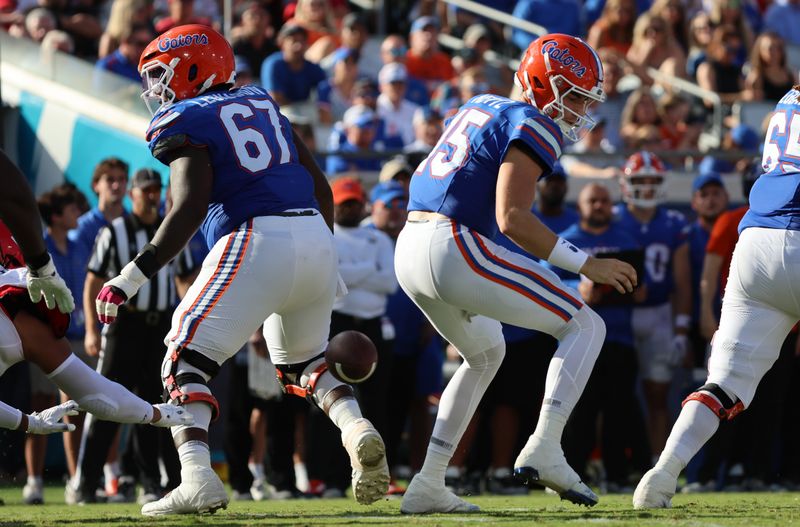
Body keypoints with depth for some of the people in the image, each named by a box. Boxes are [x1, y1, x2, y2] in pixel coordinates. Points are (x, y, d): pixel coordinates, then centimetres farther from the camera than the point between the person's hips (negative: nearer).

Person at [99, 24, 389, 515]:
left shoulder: (184, 122, 1)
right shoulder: (262, 104, 22)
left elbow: (189, 210, -12)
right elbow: (321, 186, 22)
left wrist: (133, 277, -12)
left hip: (256, 242, -7)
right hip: (316, 240, 7)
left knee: (186, 363, -1)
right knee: (303, 362, 26)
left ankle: (198, 479, -20)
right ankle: (357, 429, -2)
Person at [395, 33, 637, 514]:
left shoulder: (481, 107, 21)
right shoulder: (533, 127, -6)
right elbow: (512, 220, -16)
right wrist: (587, 265, -12)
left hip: (410, 249, 9)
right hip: (454, 248, -9)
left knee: (486, 355, 31)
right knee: (586, 327, 0)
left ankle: (428, 485, 24)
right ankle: (544, 451, -15)